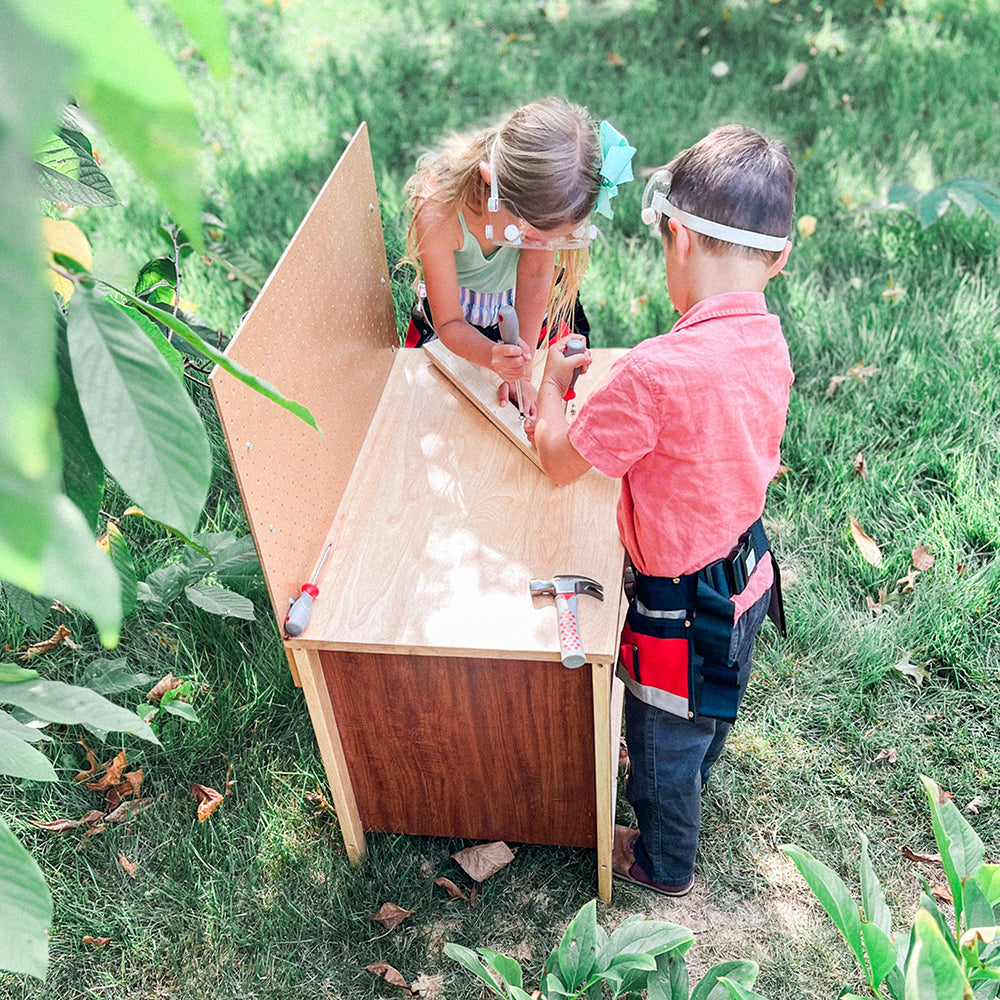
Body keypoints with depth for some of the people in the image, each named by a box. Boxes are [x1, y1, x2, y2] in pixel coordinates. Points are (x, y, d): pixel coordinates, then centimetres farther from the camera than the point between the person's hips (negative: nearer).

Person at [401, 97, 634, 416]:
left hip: (525, 308, 2)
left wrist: (522, 376, -27)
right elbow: (449, 323, -32)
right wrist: (492, 356, -53)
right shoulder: (438, 210, -41)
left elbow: (536, 277, -26)